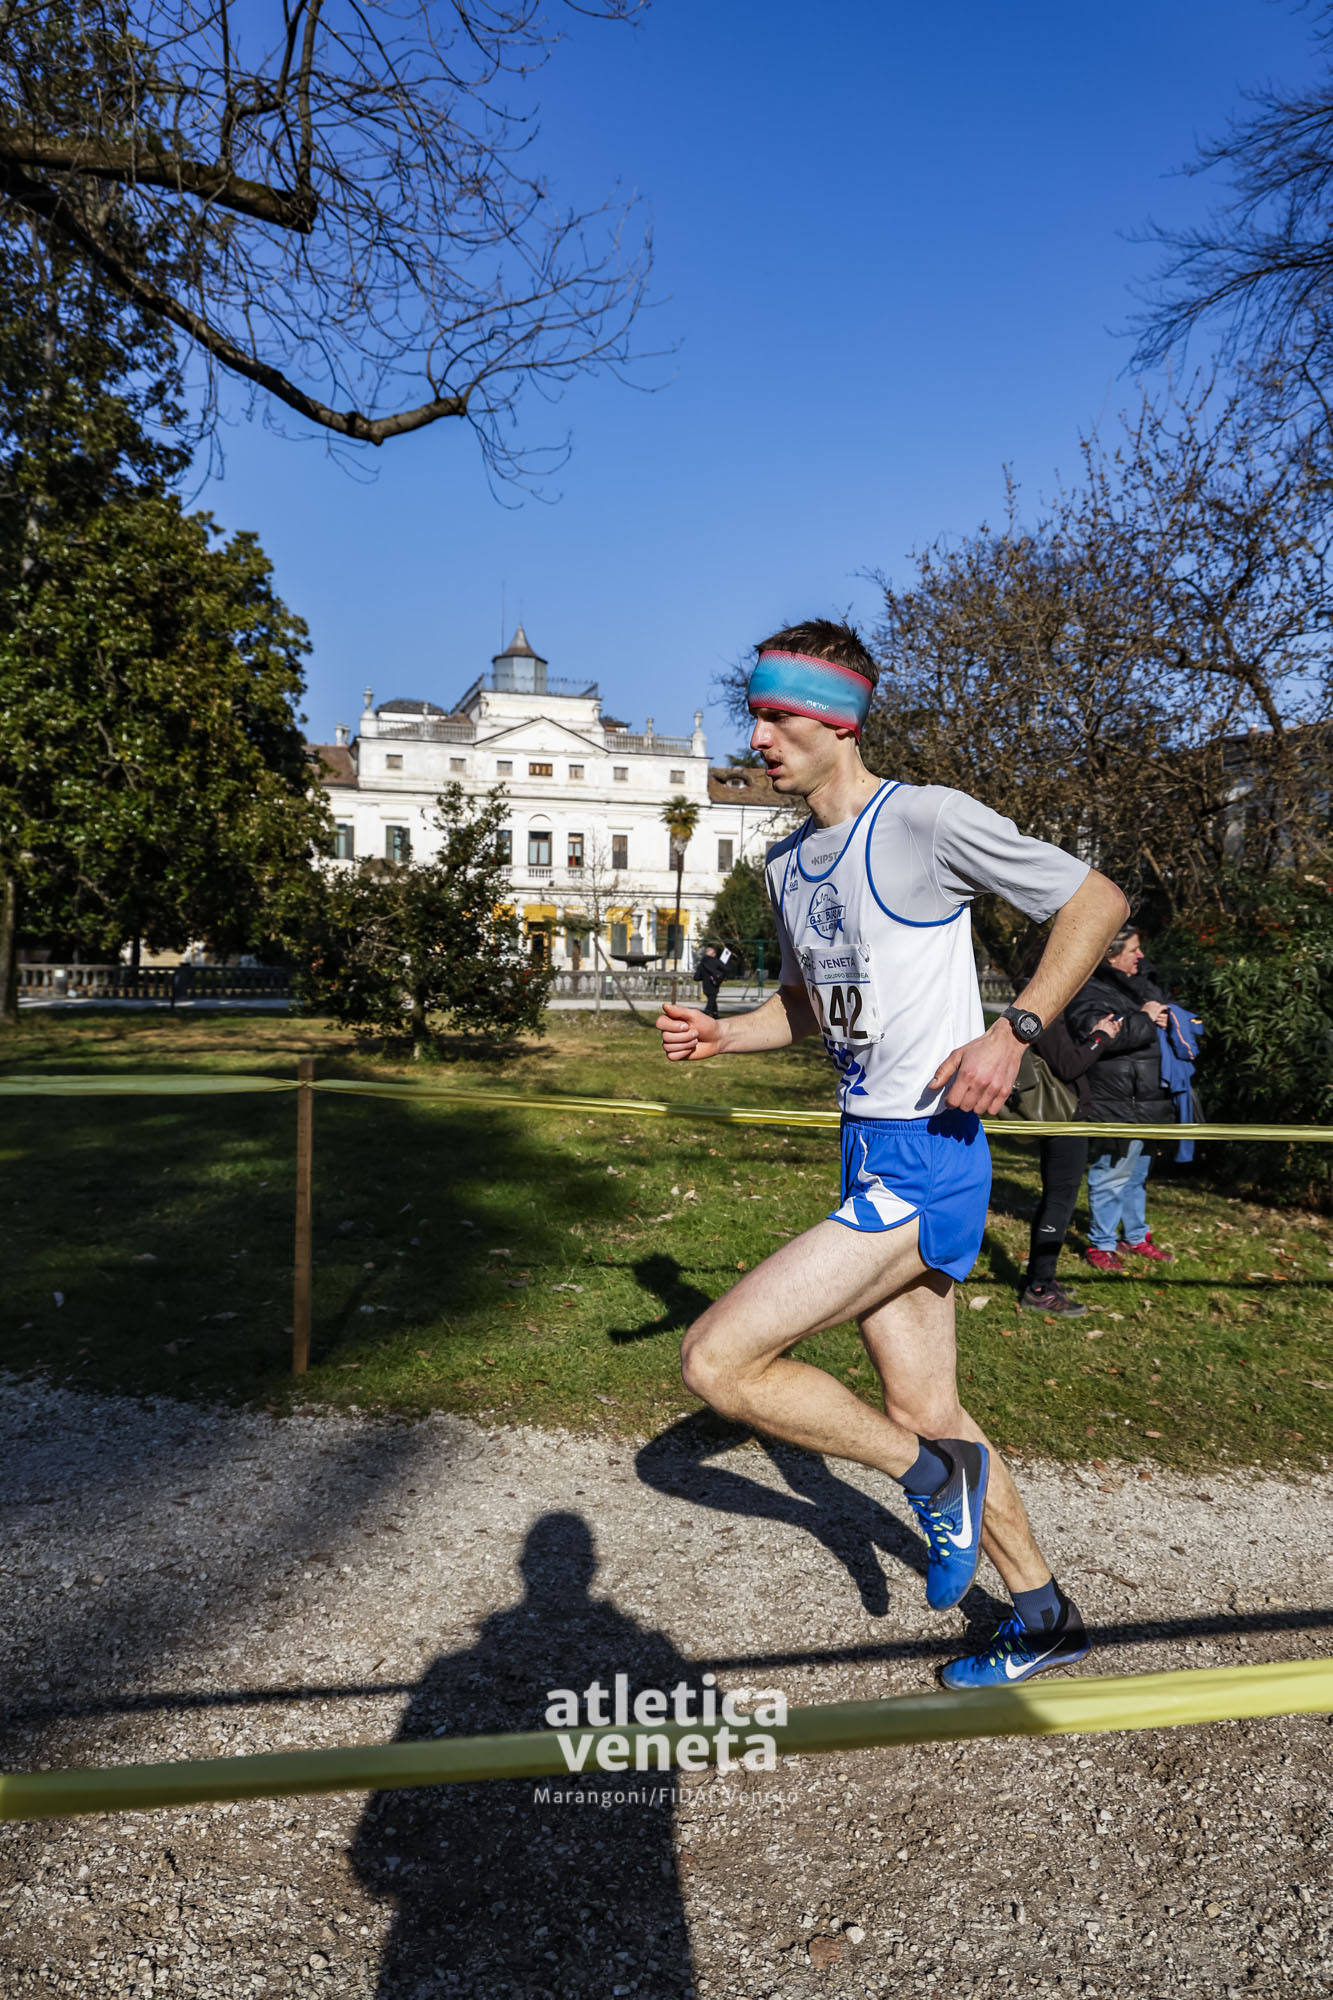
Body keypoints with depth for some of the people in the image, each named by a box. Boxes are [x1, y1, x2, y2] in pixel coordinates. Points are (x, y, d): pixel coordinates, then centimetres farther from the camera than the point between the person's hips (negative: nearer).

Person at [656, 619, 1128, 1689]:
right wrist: (722, 1035, 5)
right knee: (924, 1412, 16)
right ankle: (1046, 1619, 38)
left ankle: (934, 1473, 8)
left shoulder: (928, 819, -12)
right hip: (871, 1158, 9)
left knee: (717, 1361, -14)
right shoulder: (789, 866, 12)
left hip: (926, 1161, -8)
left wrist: (1013, 1032, -17)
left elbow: (1098, 899, -7)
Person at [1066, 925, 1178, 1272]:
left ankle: (1135, 1236, 33)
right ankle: (1101, 1245, 11)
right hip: (1117, 1103, -9)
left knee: (1138, 1172, 20)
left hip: (1149, 1099, 9)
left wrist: (1166, 1019, 6)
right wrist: (1145, 1019, -21)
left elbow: (1168, 1009, 30)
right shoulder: (1090, 991, -15)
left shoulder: (1142, 983, 13)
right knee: (1113, 1174, -2)